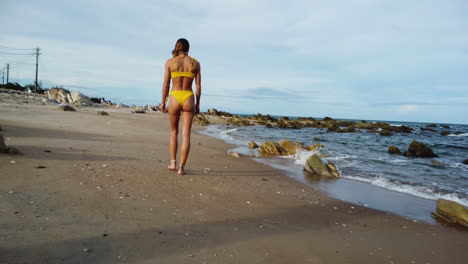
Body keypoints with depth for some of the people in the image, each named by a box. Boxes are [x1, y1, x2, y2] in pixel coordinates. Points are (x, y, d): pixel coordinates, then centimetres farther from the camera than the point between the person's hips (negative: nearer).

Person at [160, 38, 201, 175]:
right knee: (186, 134, 0)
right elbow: (198, 86, 4)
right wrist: (197, 104, 10)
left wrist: (163, 102, 9)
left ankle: (173, 163, 16)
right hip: (189, 99, 0)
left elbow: (166, 84, 1)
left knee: (174, 131, 18)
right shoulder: (195, 63, 5)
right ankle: (181, 167, -3)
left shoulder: (170, 62, 3)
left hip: (175, 98, 0)